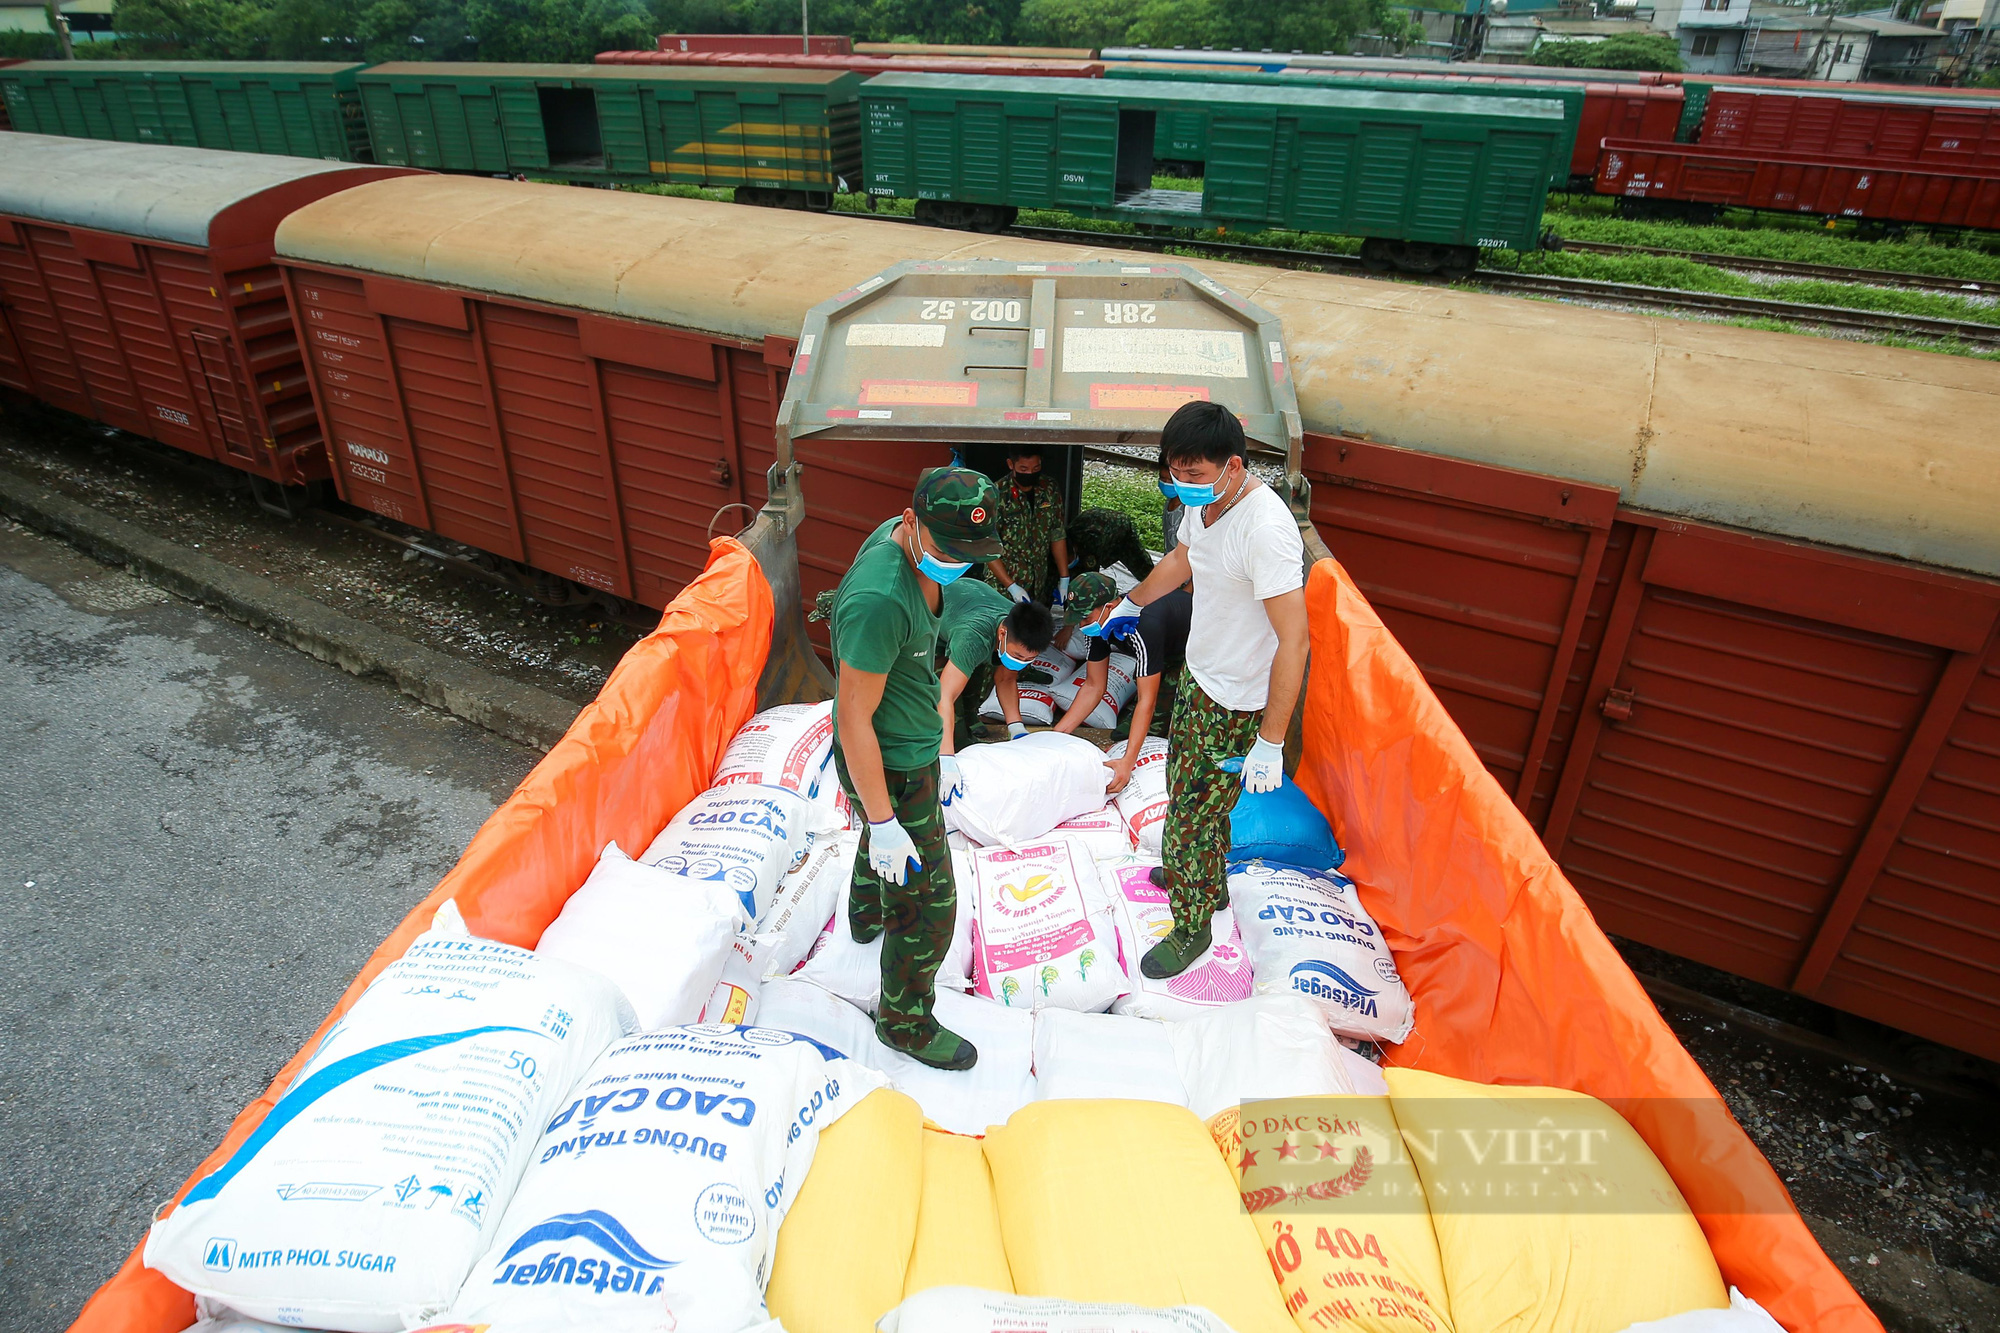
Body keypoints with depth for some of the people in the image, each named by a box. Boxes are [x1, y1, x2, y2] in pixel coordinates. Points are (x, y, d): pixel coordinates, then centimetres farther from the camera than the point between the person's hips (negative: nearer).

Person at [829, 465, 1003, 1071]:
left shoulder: (909, 540, -8)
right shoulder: (879, 601, -38)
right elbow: (854, 718, -32)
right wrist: (883, 823, -25)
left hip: (908, 745, 10)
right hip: (892, 768, -10)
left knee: (886, 835, 36)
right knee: (929, 904, 5)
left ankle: (866, 915, 66)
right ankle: (905, 1021, 29)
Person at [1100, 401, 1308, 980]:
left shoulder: (1266, 529, -32)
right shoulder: (1201, 500, -4)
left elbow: (1293, 641, -30)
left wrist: (1271, 742, -28)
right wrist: (1132, 604, 36)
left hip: (1239, 705, -9)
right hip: (1199, 678, 9)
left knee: (1191, 816, 4)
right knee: (1183, 788, 25)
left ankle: (1191, 928, 28)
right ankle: (1210, 882, 50)